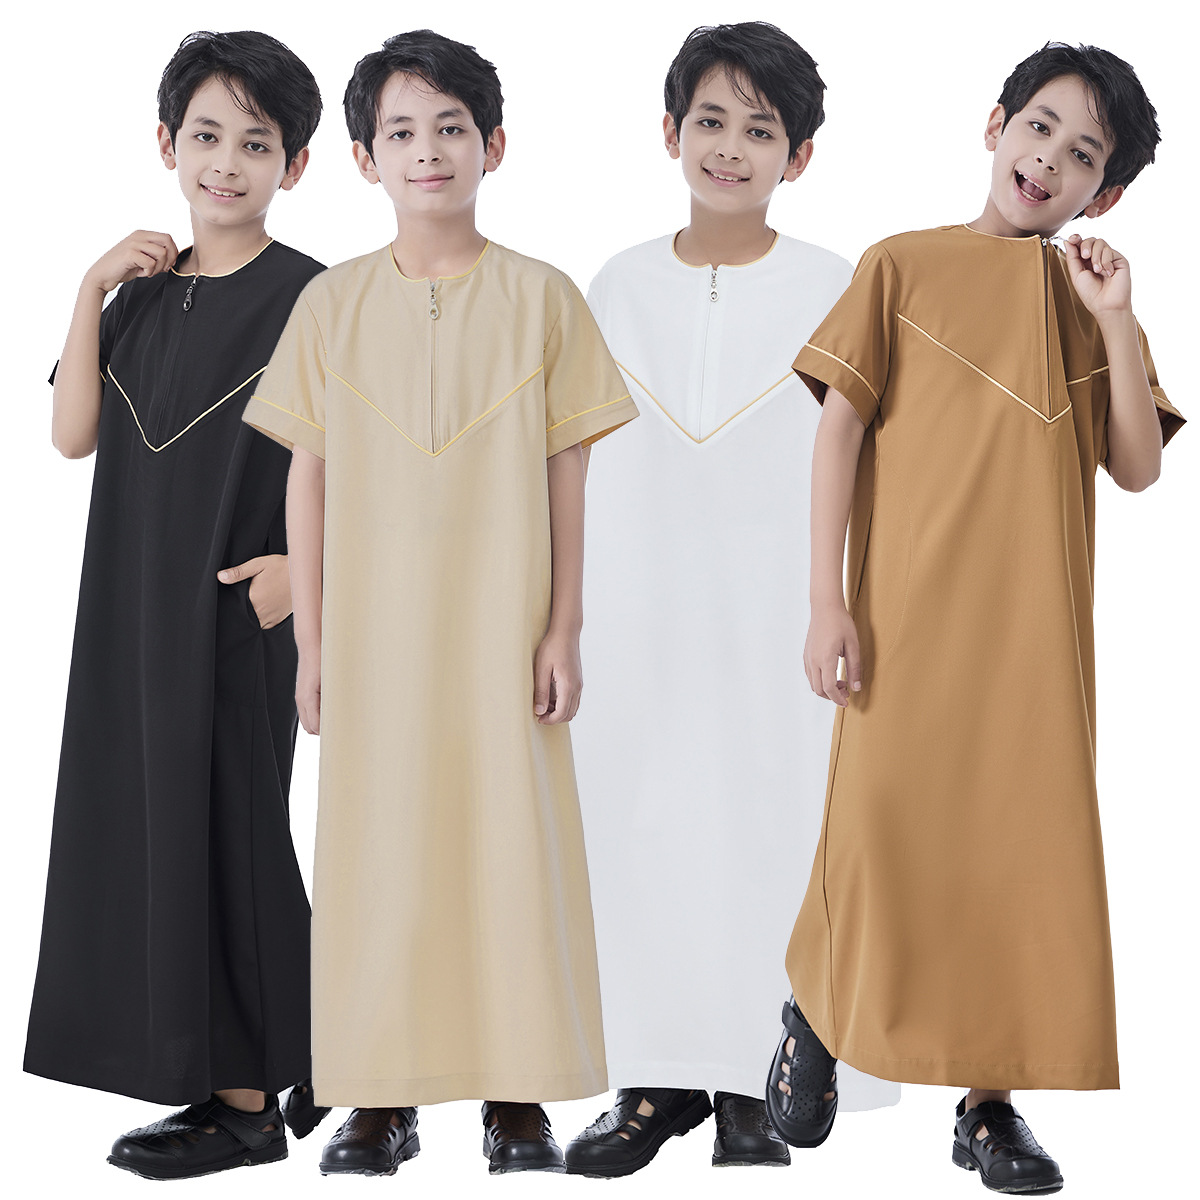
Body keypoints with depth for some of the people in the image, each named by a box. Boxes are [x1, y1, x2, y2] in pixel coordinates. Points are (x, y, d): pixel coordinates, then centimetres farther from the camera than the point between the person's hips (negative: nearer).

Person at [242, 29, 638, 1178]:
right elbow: (309, 479, 6)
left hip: (503, 628, -1)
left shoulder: (540, 298, 1)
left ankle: (517, 1100, 14)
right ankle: (381, 1099, 16)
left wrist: (564, 629, -2)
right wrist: (312, 644, 3)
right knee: (375, 853, 4)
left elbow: (564, 479, 2)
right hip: (374, 630, 1)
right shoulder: (332, 304, 3)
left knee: (513, 840, 2)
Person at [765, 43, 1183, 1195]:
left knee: (1029, 847, 2)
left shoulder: (1097, 301, 13)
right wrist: (826, 601, -8)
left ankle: (991, 1097, 13)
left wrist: (1114, 322, -7)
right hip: (908, 617, -3)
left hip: (1036, 630, 3)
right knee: (884, 829, 0)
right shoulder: (904, 266, 3)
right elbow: (840, 428, -1)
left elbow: (1136, 467, 3)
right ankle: (815, 1014, 28)